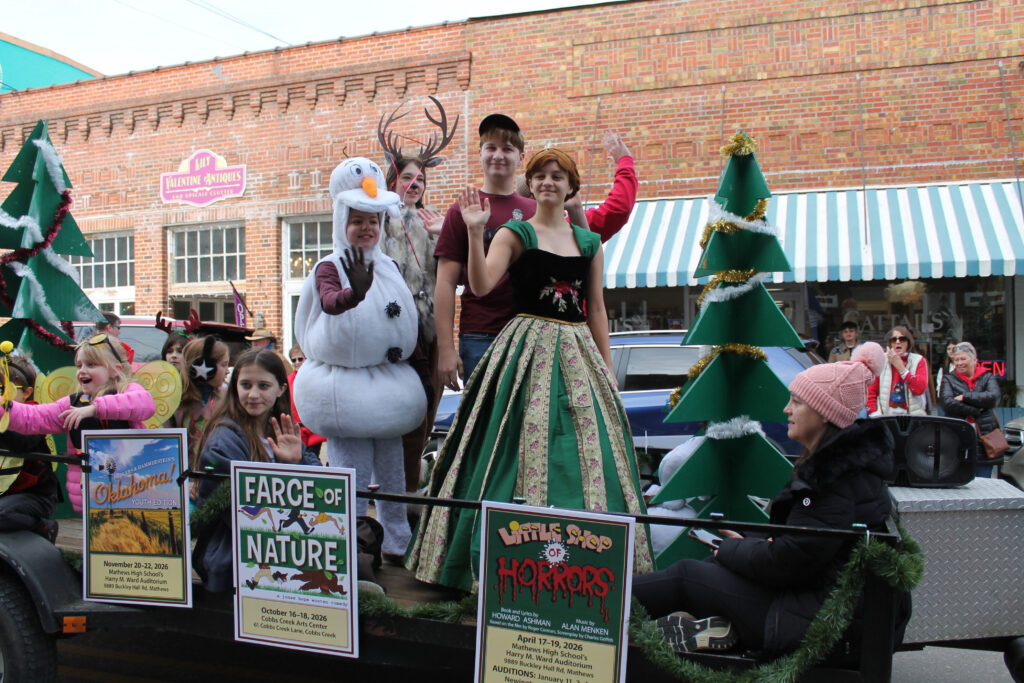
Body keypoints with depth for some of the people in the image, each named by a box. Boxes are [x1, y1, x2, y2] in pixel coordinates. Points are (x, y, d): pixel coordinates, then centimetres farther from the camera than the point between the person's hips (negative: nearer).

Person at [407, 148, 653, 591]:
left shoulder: (589, 242, 12)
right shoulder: (515, 234, 1)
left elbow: (596, 308, 13)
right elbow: (481, 285, -13)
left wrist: (607, 367, 10)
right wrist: (475, 233, -23)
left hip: (578, 352, 4)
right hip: (528, 350, -4)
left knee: (588, 451, 4)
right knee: (525, 447, -5)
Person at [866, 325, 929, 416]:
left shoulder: (918, 360, 8)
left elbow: (920, 389, -8)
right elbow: (871, 390, 6)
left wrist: (900, 366, -9)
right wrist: (875, 414, -6)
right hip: (885, 415, 0)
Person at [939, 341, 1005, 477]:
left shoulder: (987, 377, 12)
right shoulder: (948, 379, 9)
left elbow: (994, 397, -9)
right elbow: (947, 403, -10)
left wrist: (965, 397, -10)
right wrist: (977, 411, -12)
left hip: (984, 439, 1)